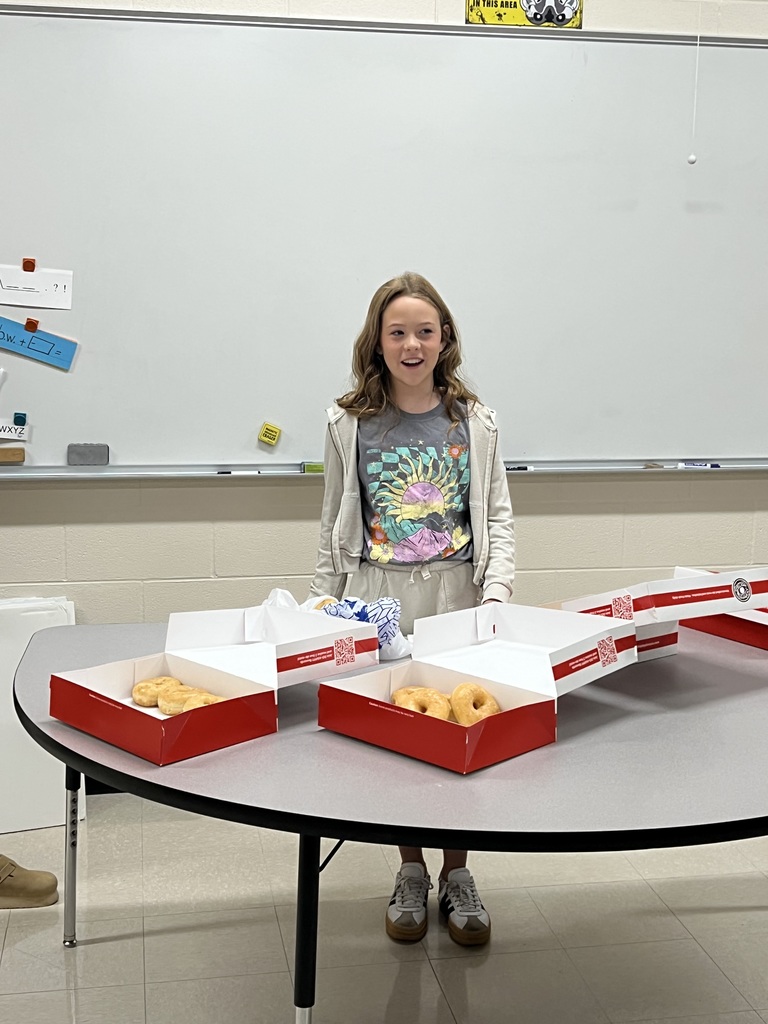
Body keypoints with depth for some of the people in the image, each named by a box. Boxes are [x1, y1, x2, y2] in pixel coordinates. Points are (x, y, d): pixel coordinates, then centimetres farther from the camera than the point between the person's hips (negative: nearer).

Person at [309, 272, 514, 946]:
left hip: (455, 593, 0)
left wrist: (497, 592, -9)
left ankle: (456, 875, 20)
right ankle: (411, 875, 22)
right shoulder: (351, 423, 3)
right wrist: (324, 603, 6)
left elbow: (497, 517, 4)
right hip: (378, 596, 0)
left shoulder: (472, 421, 3)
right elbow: (334, 524, 9)